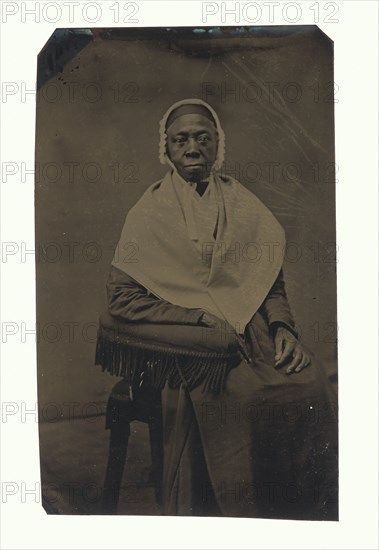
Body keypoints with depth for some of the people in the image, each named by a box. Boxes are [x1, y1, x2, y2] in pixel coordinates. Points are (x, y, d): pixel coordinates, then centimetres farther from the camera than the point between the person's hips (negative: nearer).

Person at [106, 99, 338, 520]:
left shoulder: (243, 205, 16)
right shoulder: (150, 212, 4)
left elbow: (272, 281, 16)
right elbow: (121, 297, -3)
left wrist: (283, 327, -4)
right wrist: (202, 318, -11)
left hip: (254, 331, 4)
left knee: (313, 390, -22)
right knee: (247, 399, -30)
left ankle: (308, 513, -3)